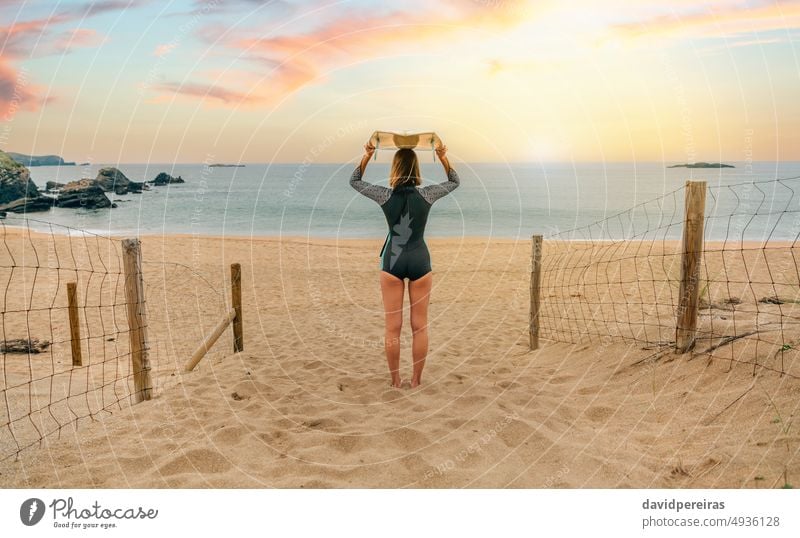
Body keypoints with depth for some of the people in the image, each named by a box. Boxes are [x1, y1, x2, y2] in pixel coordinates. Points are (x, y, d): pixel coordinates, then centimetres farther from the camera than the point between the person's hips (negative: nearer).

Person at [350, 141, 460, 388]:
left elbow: (354, 181, 11)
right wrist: (443, 157, 13)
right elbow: (454, 182, 14)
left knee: (393, 326, 7)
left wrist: (367, 155, 12)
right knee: (420, 326, 9)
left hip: (392, 261, 0)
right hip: (420, 261, 0)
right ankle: (416, 379, 16)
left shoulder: (385, 195, -7)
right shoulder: (426, 195, -6)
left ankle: (395, 380, 15)